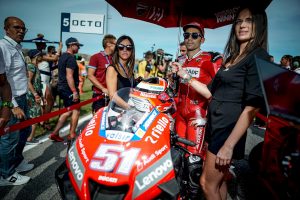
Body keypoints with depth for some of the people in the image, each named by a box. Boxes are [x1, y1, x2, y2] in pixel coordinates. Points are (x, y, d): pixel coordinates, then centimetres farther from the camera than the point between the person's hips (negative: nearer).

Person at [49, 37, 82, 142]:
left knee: (68, 111, 16)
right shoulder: (71, 58, -15)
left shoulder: (62, 56, 16)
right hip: (69, 88, -10)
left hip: (62, 88, 10)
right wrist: (74, 91, -24)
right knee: (76, 110, 2)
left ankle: (55, 133, 14)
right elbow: (69, 76, -23)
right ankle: (72, 135, 11)